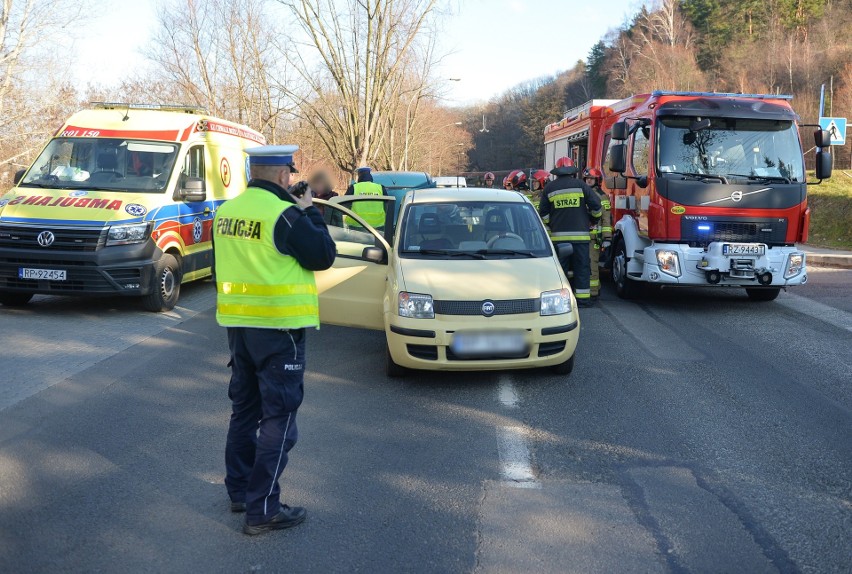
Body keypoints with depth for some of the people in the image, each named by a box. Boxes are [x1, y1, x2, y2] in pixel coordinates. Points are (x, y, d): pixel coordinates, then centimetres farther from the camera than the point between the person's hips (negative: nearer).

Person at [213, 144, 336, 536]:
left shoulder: (227, 211, 6)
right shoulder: (284, 214, -18)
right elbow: (323, 256, -11)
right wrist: (309, 212, 2)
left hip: (237, 323, 8)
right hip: (277, 327, -8)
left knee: (244, 408, 20)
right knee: (278, 418, -1)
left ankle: (239, 490, 31)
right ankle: (262, 510, 1)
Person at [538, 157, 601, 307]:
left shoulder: (549, 188, 7)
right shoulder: (580, 185, 2)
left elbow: (543, 213, 8)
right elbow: (596, 205, 2)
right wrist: (593, 220, 20)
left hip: (558, 235, 1)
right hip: (580, 234, -1)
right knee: (581, 267, 4)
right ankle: (582, 299, 3)